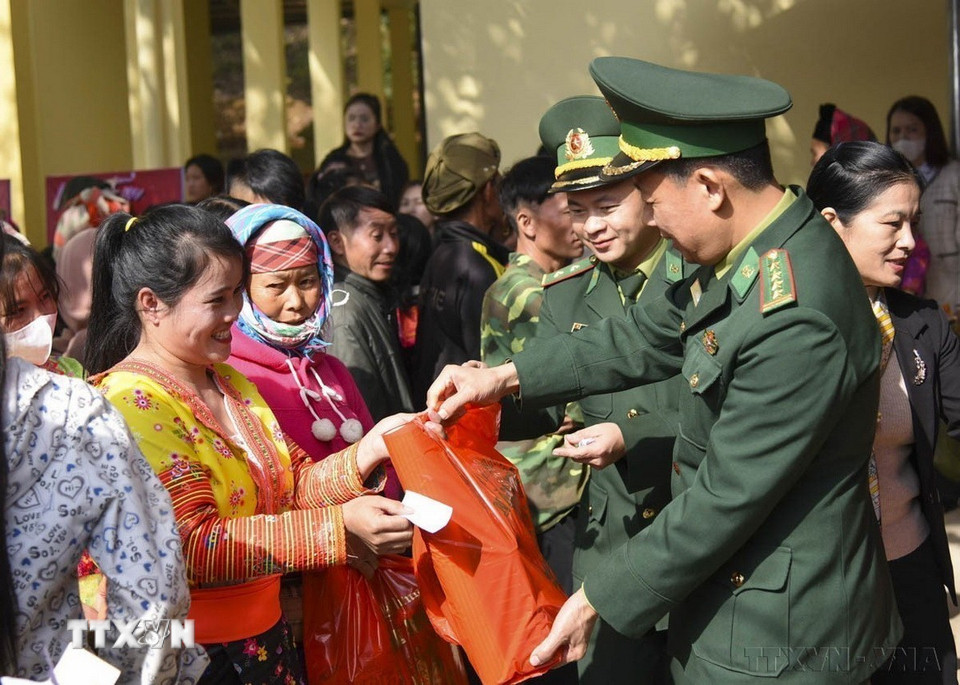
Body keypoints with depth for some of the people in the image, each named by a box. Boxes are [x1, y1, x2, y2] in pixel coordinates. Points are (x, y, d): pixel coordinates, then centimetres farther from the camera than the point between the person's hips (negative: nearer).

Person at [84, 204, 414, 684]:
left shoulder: (230, 382, 10)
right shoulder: (131, 403, -19)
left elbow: (292, 487, 8)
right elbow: (191, 546, -26)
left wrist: (364, 454, -11)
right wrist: (339, 528, -29)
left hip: (265, 635, 8)